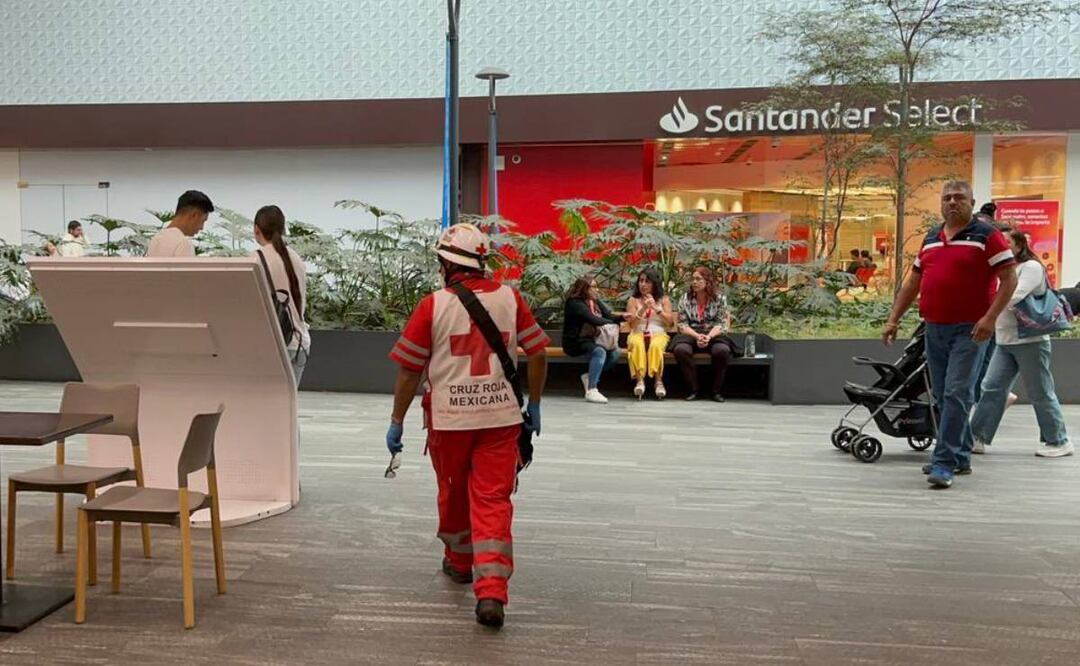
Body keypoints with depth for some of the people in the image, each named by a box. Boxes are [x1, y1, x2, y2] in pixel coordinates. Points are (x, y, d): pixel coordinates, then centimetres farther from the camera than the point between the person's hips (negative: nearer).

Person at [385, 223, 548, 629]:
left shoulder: (433, 305, -7)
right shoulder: (510, 298, 0)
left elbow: (408, 371, -4)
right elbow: (538, 353, 4)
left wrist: (397, 422, 6)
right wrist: (534, 404, 16)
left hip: (449, 418, -1)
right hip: (500, 416, 1)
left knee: (453, 493, 20)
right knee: (492, 500, 2)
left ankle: (459, 561, 41)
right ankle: (491, 591, -7)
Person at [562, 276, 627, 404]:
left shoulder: (596, 301, 12)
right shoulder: (575, 303, -15)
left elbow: (608, 315, 5)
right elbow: (594, 320, -24)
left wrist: (621, 317, -16)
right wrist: (616, 322, -15)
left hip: (591, 340, 8)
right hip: (575, 344, -8)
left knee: (615, 352, -13)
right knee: (599, 352, -33)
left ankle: (590, 376, 4)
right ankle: (591, 391, -31)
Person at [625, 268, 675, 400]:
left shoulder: (664, 299, 14)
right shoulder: (633, 300, 13)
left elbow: (670, 322, 2)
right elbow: (632, 324, 0)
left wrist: (656, 308, -9)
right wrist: (643, 308, -14)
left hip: (658, 334, 0)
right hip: (638, 334, 0)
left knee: (656, 345, -36)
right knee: (637, 344, -36)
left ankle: (658, 380, -38)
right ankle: (639, 380, -44)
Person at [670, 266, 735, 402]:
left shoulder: (720, 297, 2)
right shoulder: (685, 298, 5)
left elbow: (722, 324, -4)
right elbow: (682, 324, -1)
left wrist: (708, 336, -22)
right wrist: (697, 336, -18)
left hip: (714, 335, -1)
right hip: (691, 335, 1)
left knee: (722, 350, -34)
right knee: (680, 349, -32)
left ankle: (717, 390, -14)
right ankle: (694, 389, -17)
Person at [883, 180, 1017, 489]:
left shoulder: (987, 235, -4)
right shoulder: (931, 238, 14)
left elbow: (1009, 278, -9)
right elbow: (912, 282, 18)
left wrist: (990, 317, -20)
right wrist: (893, 320, 12)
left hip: (969, 330, -6)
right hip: (934, 329, 7)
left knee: (956, 394, -11)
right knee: (943, 397, 11)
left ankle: (944, 463, -9)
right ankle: (960, 457, 24)